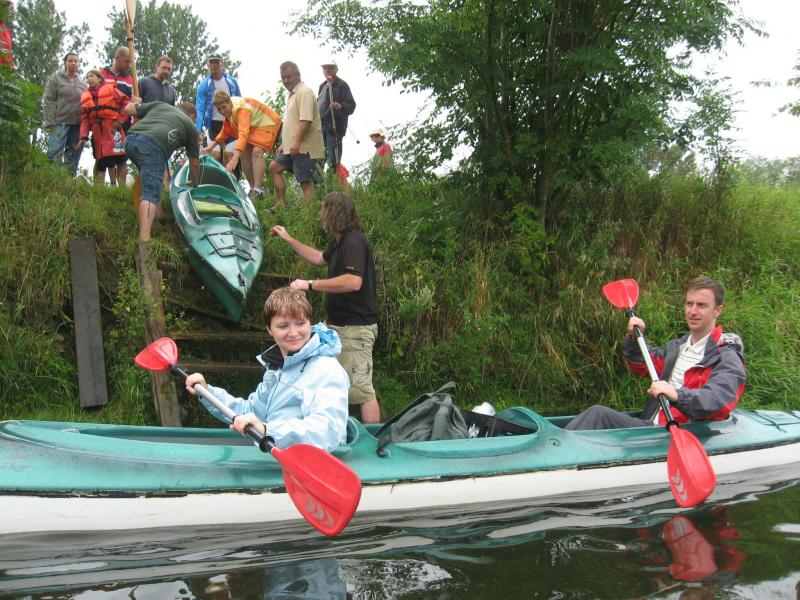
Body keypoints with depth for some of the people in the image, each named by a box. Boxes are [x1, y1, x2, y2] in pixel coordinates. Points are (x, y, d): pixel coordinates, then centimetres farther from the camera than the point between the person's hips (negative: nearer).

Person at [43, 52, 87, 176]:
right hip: (59, 123, -4)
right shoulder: (55, 78, 6)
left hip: (78, 125, 4)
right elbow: (48, 101, 0)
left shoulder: (82, 83, 16)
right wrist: (49, 122, -10)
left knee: (72, 158, 4)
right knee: (54, 156, -11)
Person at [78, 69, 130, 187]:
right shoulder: (85, 97, 17)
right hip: (97, 131, 4)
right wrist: (83, 136, -1)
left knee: (120, 159, -11)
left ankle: (122, 188, -8)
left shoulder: (110, 89, 5)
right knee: (100, 160, 4)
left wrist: (120, 119, -8)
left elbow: (126, 103, 0)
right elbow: (84, 118, 10)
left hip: (112, 127, -4)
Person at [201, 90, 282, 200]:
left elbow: (243, 134, -47)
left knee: (257, 152, -27)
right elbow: (226, 130, 10)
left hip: (268, 125, -10)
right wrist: (212, 145, -1)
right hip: (253, 127, 10)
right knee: (244, 154, 1)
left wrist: (235, 157, -58)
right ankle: (253, 188, 9)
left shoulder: (241, 109, -34)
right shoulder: (229, 110, -5)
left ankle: (258, 191, -31)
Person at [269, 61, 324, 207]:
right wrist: (284, 144, 25)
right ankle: (281, 204, 15)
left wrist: (297, 142, -27)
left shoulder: (304, 92, -11)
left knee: (305, 181, -11)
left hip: (304, 147, -11)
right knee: (274, 167, 15)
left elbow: (306, 120, -23)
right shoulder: (292, 94, 21)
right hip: (292, 147, 11)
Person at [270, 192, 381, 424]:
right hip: (341, 325, 11)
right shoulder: (340, 242, 15)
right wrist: (288, 239, 35)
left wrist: (310, 284, -26)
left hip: (356, 327, -11)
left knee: (361, 388, -10)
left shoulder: (353, 242, -18)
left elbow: (353, 282, -31)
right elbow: (320, 259, 35)